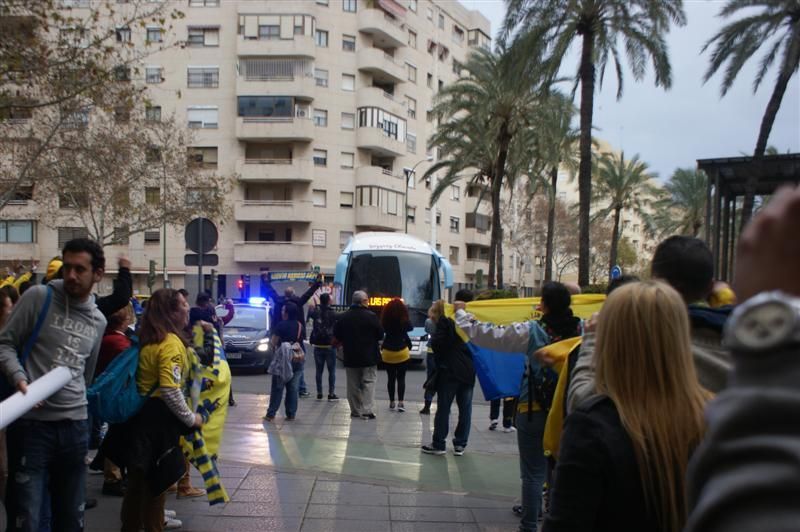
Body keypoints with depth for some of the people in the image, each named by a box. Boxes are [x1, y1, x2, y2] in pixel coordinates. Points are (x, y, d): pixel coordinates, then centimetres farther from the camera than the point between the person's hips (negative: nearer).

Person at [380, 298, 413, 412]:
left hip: (387, 352, 2)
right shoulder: (404, 321, -10)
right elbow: (411, 328, 8)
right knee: (401, 378, 5)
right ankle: (400, 402, -3)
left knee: (391, 378, 11)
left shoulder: (385, 321, -7)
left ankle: (391, 402, 15)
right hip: (402, 352, -2)